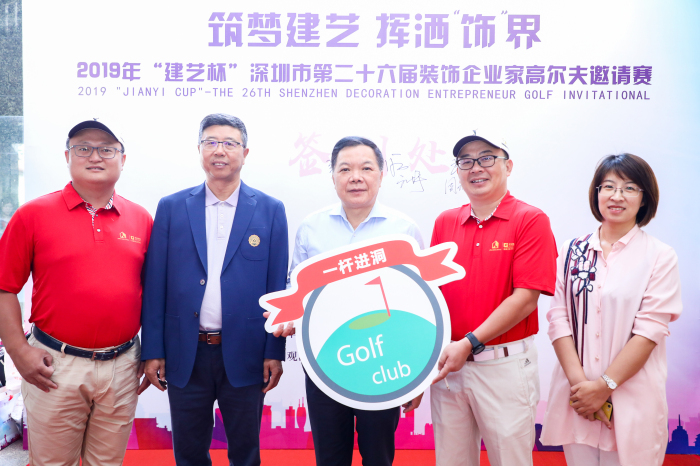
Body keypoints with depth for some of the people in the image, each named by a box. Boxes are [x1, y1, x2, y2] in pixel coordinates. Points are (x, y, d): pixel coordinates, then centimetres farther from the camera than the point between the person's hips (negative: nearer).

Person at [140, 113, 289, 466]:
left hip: (245, 356, -1)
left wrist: (274, 352, -4)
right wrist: (152, 351, -1)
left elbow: (277, 287, -1)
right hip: (185, 355, 1)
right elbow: (155, 285, 2)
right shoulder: (171, 208, 2)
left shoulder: (270, 210, 0)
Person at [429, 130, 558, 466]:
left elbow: (526, 298, -12)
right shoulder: (445, 222, 9)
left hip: (505, 365, -4)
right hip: (447, 364, 4)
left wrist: (469, 343, -16)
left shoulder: (530, 221, -5)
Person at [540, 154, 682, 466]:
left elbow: (649, 332, -9)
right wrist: (578, 381, -11)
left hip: (631, 401, -2)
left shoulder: (659, 257, -3)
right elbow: (559, 317, -1)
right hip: (577, 394, 2)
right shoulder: (573, 251, 5)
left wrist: (604, 386, -12)